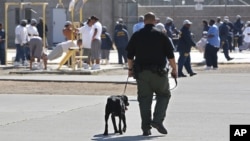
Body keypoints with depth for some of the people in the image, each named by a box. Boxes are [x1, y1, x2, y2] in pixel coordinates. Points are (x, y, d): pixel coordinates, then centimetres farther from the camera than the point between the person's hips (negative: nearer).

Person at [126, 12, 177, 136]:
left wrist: (130, 69, 22)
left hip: (141, 73, 3)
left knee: (144, 99, 7)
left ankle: (146, 127, 5)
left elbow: (130, 55, 9)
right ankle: (158, 120, -5)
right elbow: (170, 55, -2)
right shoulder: (161, 35, -2)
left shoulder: (136, 36, 5)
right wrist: (174, 69, 8)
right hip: (158, 72, -3)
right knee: (164, 95, 12)